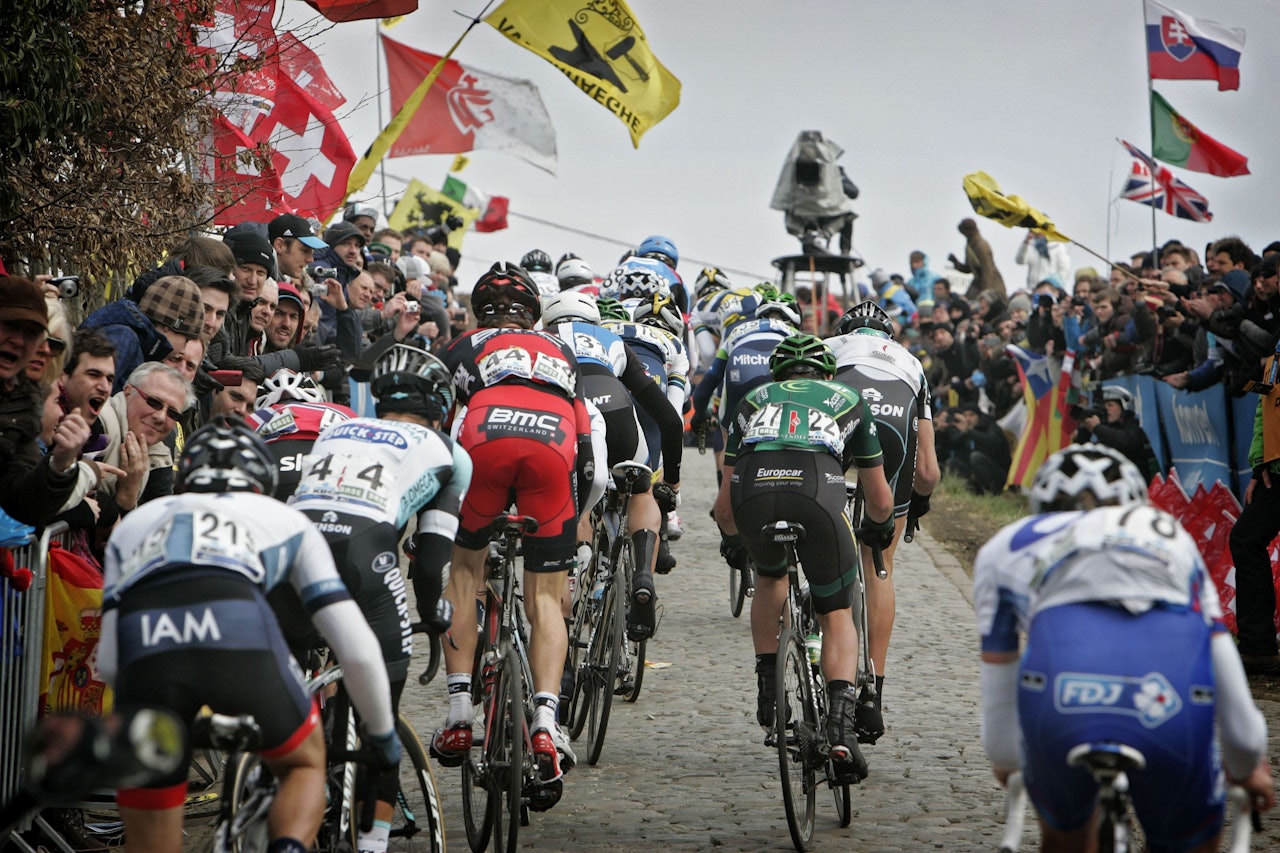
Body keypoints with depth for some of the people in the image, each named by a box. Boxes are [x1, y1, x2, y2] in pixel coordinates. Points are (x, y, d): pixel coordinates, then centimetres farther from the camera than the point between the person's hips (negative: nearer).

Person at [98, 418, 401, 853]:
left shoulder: (134, 522, 38)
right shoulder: (284, 519, 34)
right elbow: (357, 648, 27)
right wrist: (383, 732, 44)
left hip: (143, 648, 1)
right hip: (240, 638, -1)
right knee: (305, 762, 28)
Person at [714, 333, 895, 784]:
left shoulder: (753, 400, 37)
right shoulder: (848, 400, 36)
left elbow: (724, 507, 36)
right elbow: (880, 500, 40)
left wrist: (735, 536, 58)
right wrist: (879, 526, 63)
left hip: (752, 492, 2)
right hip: (818, 493, -1)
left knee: (770, 578, 34)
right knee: (837, 614, 15)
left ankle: (768, 687, 26)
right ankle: (841, 722, -3)